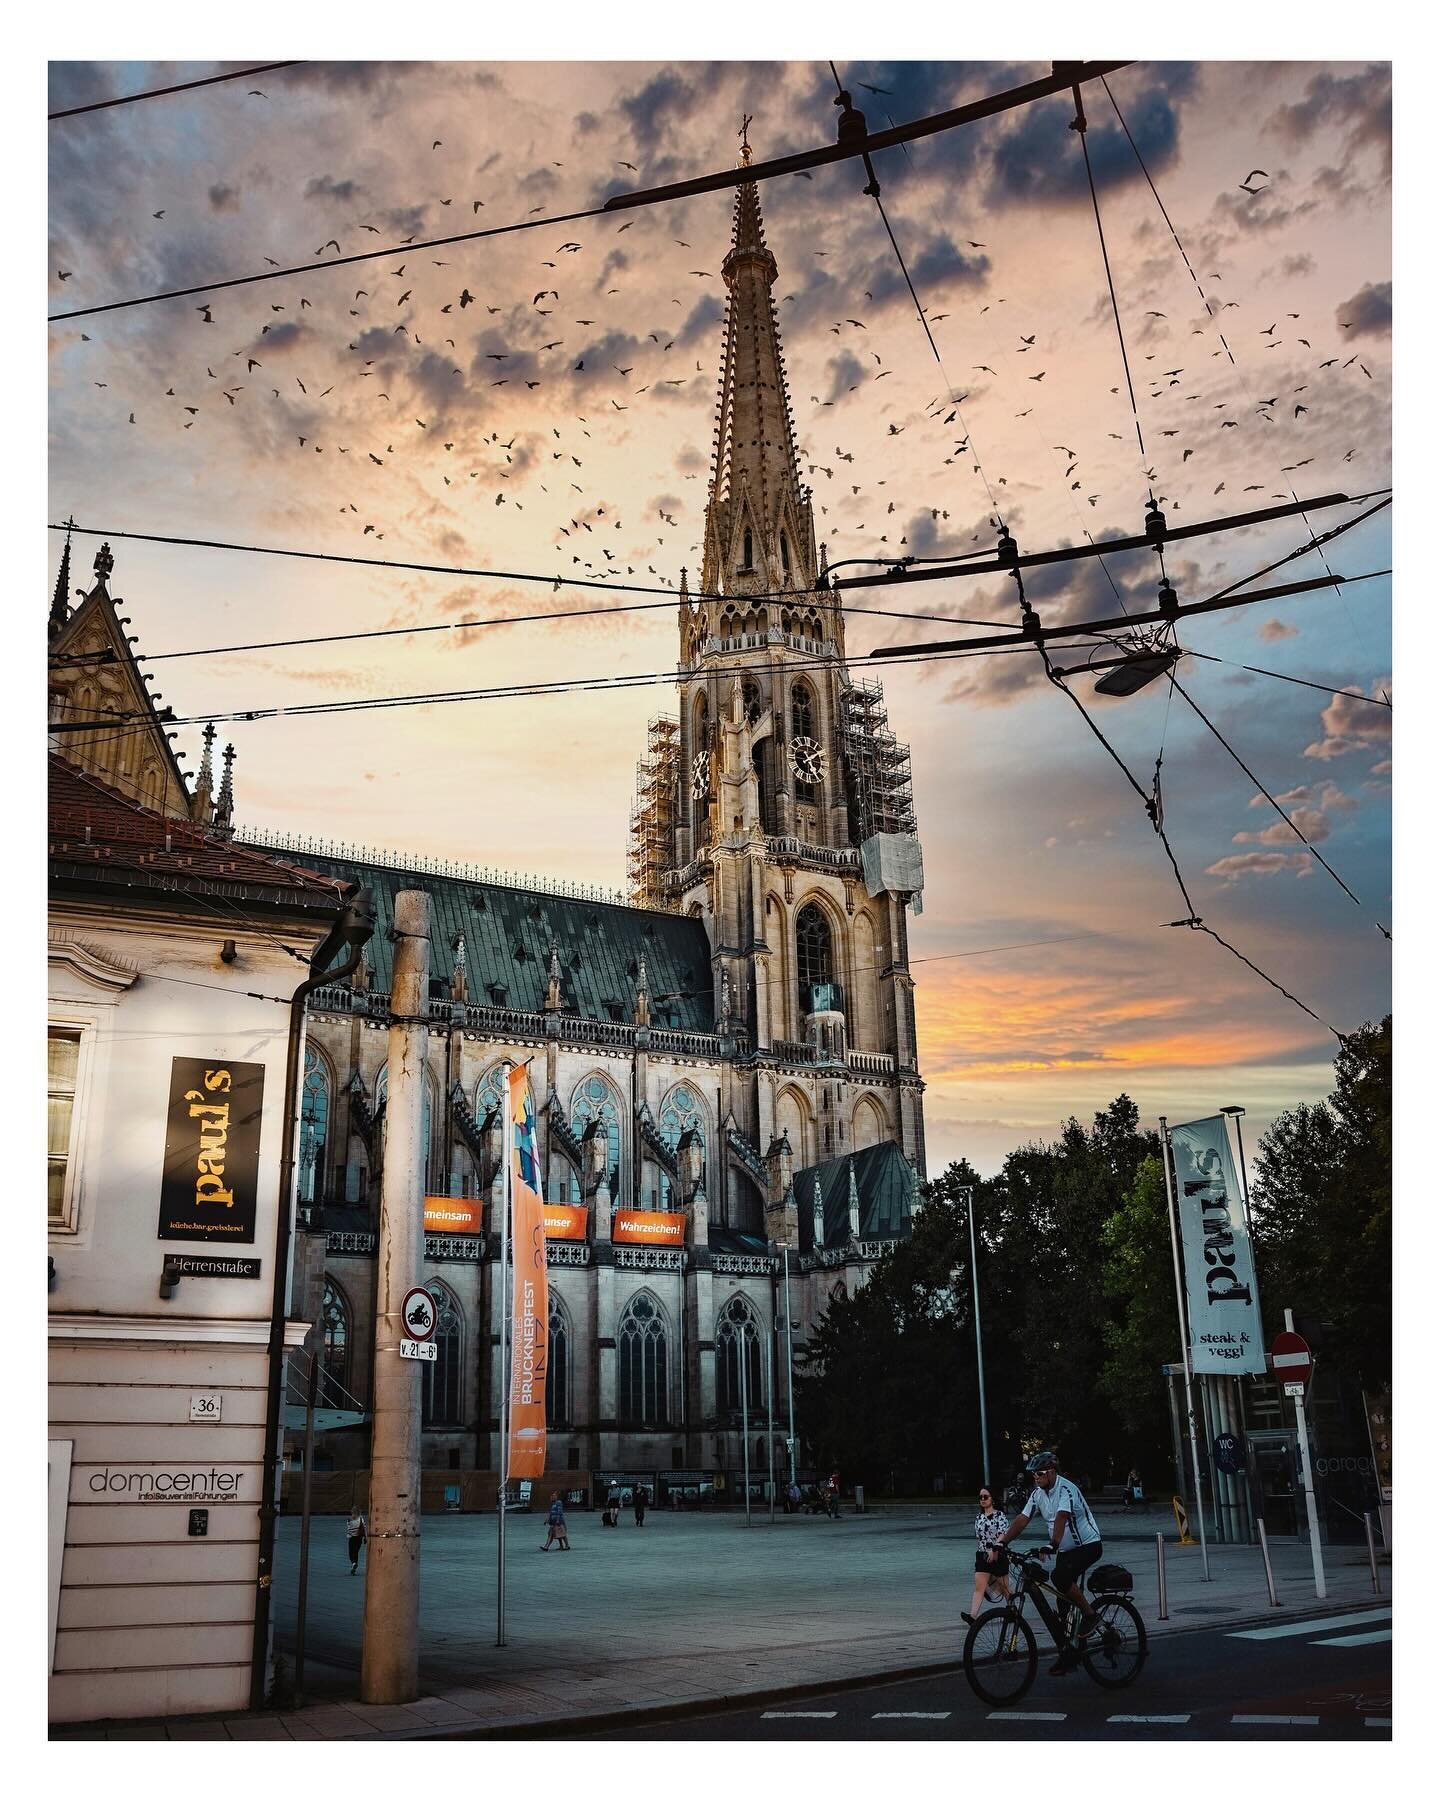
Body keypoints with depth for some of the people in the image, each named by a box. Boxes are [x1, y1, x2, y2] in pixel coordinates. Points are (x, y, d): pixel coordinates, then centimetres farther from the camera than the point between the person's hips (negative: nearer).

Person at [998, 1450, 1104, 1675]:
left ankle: (1090, 1615, -13)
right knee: (1064, 1602, 5)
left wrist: (1053, 1545, -49)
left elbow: (1061, 1517, -37)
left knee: (1059, 1576, -30)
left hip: (1088, 1545, -8)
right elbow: (1023, 1519, -4)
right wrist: (1003, 1542, -15)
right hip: (1065, 1550, 8)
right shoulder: (1038, 1494, 1)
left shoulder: (1066, 1489, -22)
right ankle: (1068, 1655, 14)